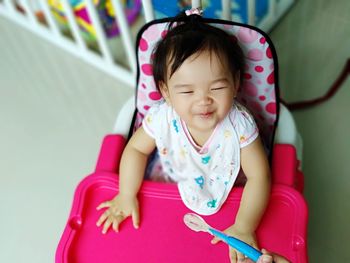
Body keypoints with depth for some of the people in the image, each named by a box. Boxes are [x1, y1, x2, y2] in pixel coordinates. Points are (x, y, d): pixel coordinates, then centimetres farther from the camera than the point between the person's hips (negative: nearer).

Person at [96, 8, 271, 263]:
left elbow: (259, 176, -25)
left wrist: (244, 228, -32)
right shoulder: (161, 118, -28)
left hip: (226, 198, -1)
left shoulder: (240, 124, -31)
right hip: (171, 193, 2)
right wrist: (126, 196, -13)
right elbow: (136, 149, -9)